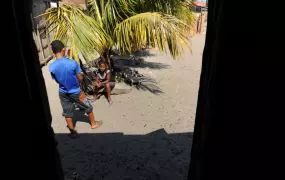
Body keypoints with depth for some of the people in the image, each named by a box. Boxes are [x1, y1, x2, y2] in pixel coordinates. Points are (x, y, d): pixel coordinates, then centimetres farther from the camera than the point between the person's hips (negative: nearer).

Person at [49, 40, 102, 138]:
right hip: (75, 92, -3)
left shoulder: (51, 67, -15)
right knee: (88, 107, 20)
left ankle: (73, 132, 30)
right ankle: (94, 123, 39)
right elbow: (80, 78, -15)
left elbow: (57, 80, 0)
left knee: (67, 113, 18)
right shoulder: (72, 63, -25)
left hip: (63, 93, 3)